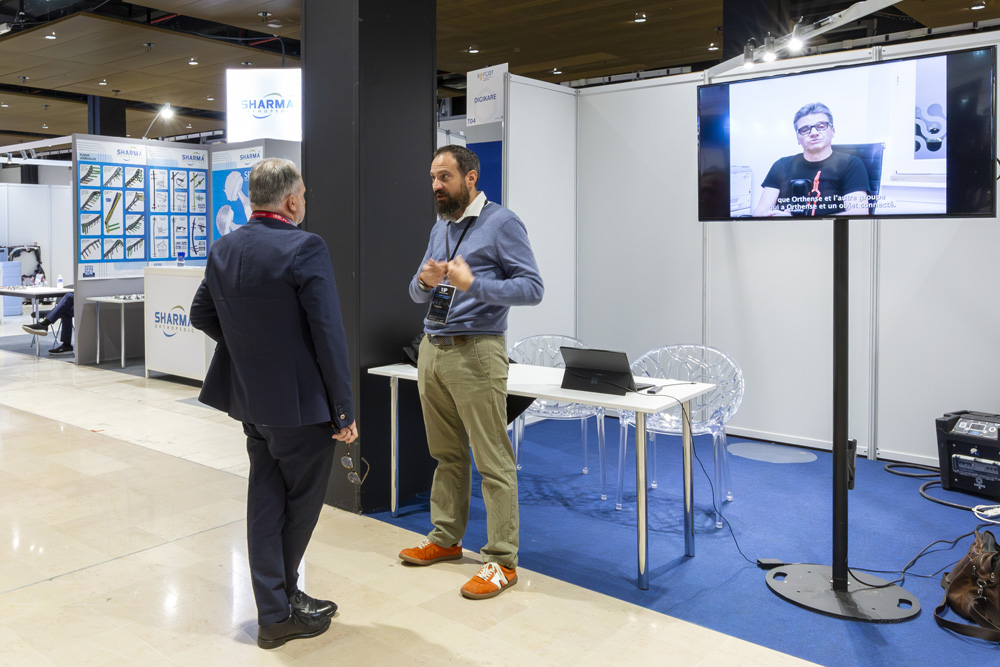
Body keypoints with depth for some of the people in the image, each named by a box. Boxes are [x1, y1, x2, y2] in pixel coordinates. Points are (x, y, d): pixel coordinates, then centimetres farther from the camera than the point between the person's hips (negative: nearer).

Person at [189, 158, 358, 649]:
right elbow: (329, 335, -20)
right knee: (301, 503, 11)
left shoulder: (223, 249, 3)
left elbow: (201, 315, 14)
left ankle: (274, 608, 25)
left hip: (250, 399, 7)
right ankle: (281, 607, 26)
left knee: (267, 499, 16)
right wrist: (344, 409, -13)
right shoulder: (305, 249, -19)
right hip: (300, 403, -7)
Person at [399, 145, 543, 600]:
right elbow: (417, 294, 20)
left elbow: (532, 288, -13)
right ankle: (445, 539, 29)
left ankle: (502, 561, 5)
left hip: (475, 353, -7)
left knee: (493, 462, -3)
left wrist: (473, 284, -24)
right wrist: (425, 282, -4)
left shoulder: (502, 224, -6)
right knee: (447, 455, 16)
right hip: (432, 350, 7)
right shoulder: (440, 229, 17)